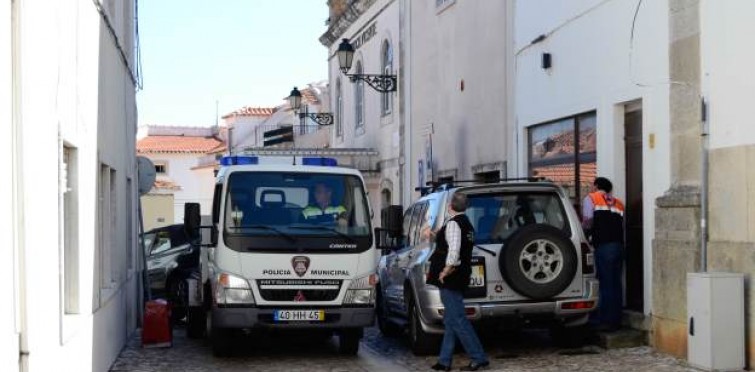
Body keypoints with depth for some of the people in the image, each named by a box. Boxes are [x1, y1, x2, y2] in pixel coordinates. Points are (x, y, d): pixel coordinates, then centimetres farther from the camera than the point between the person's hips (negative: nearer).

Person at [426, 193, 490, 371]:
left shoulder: (453, 224, -15)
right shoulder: (466, 224, 15)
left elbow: (454, 249, -28)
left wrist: (446, 270, -21)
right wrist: (434, 235, 30)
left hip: (450, 279, -10)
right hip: (459, 279, 10)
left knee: (458, 320, -8)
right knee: (451, 321, 13)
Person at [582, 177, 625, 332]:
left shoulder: (591, 198, 7)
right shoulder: (618, 203, 23)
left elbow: (587, 222, -4)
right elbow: (622, 224, 12)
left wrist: (585, 227, 16)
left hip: (603, 245, -6)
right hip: (619, 245, 6)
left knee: (606, 284, -4)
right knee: (616, 284, 9)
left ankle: (606, 321, -2)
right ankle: (616, 320, 13)